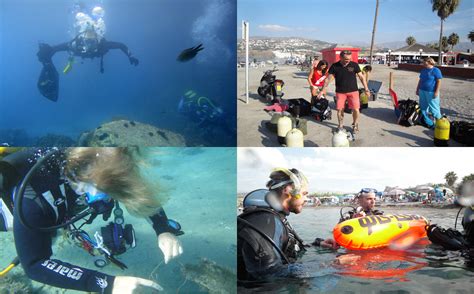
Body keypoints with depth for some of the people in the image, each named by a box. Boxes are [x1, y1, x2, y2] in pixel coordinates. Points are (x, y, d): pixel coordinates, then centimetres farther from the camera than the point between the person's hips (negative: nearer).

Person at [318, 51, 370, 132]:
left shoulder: (354, 65, -3)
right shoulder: (335, 66, -4)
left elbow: (361, 77, 4)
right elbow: (329, 78, 3)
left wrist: (366, 89, 2)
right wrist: (323, 90, -1)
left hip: (353, 91, 0)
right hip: (340, 92, 0)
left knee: (355, 109, -6)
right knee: (340, 109, 1)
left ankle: (355, 125, 18)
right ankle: (341, 125, 23)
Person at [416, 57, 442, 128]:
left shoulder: (436, 70, -9)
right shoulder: (423, 70, 11)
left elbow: (439, 81, -12)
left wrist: (436, 92, -17)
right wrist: (417, 89, 16)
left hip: (431, 92, -7)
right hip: (422, 91, 7)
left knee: (434, 108, -4)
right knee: (423, 108, 11)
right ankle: (429, 123, 21)